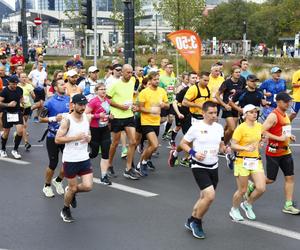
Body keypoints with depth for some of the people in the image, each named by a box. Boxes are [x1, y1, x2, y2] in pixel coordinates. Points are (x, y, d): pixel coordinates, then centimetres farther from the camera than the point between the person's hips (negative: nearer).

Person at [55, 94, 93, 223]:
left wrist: (88, 138, -6)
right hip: (70, 159, -5)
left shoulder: (87, 118, 4)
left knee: (88, 186, -3)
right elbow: (57, 139, -16)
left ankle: (71, 192, 29)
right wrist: (75, 137, -23)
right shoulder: (67, 120, -14)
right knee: (72, 188, 5)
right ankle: (65, 210, 31)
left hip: (84, 158, 5)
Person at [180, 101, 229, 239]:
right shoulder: (196, 127, -12)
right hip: (199, 167, -6)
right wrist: (193, 153, -19)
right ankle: (197, 222, 4)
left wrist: (225, 149, -5)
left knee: (204, 197, 13)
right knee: (210, 195, -18)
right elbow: (183, 143, -3)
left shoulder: (219, 127, 4)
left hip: (213, 167, 6)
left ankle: (191, 221, 32)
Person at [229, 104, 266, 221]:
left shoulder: (259, 126, 6)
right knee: (242, 190, 3)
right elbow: (233, 145, -17)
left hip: (256, 161, 6)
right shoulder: (241, 128, -13)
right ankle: (234, 210, 29)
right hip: (243, 162, -5)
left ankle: (247, 204, 23)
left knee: (261, 188, -5)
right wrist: (246, 148, -29)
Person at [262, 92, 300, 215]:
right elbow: (263, 131, -23)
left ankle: (288, 206, 8)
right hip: (273, 152, -8)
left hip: (286, 151, 8)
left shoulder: (285, 115, 12)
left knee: (290, 177, 4)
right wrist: (279, 138, -23)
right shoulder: (273, 116, -16)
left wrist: (289, 136, 8)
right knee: (270, 179, -2)